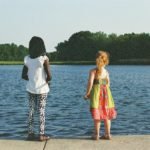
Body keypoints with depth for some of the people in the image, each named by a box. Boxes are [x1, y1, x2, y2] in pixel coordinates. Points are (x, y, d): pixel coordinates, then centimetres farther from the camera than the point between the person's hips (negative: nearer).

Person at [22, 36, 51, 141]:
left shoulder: (27, 59, -1)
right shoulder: (44, 58, -14)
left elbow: (23, 75, 3)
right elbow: (49, 76, -15)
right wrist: (47, 80, 5)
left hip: (31, 88, 4)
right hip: (42, 89, -4)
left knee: (31, 111, 11)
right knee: (41, 111, 3)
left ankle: (31, 133, 13)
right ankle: (41, 135, 6)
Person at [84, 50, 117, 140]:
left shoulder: (93, 71, -7)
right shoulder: (106, 72, 3)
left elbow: (90, 83, -14)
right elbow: (108, 84, 3)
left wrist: (87, 94, -7)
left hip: (96, 92, -3)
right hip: (106, 92, 3)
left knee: (97, 114, 2)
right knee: (107, 114, 10)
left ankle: (96, 134, 5)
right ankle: (108, 134, 14)